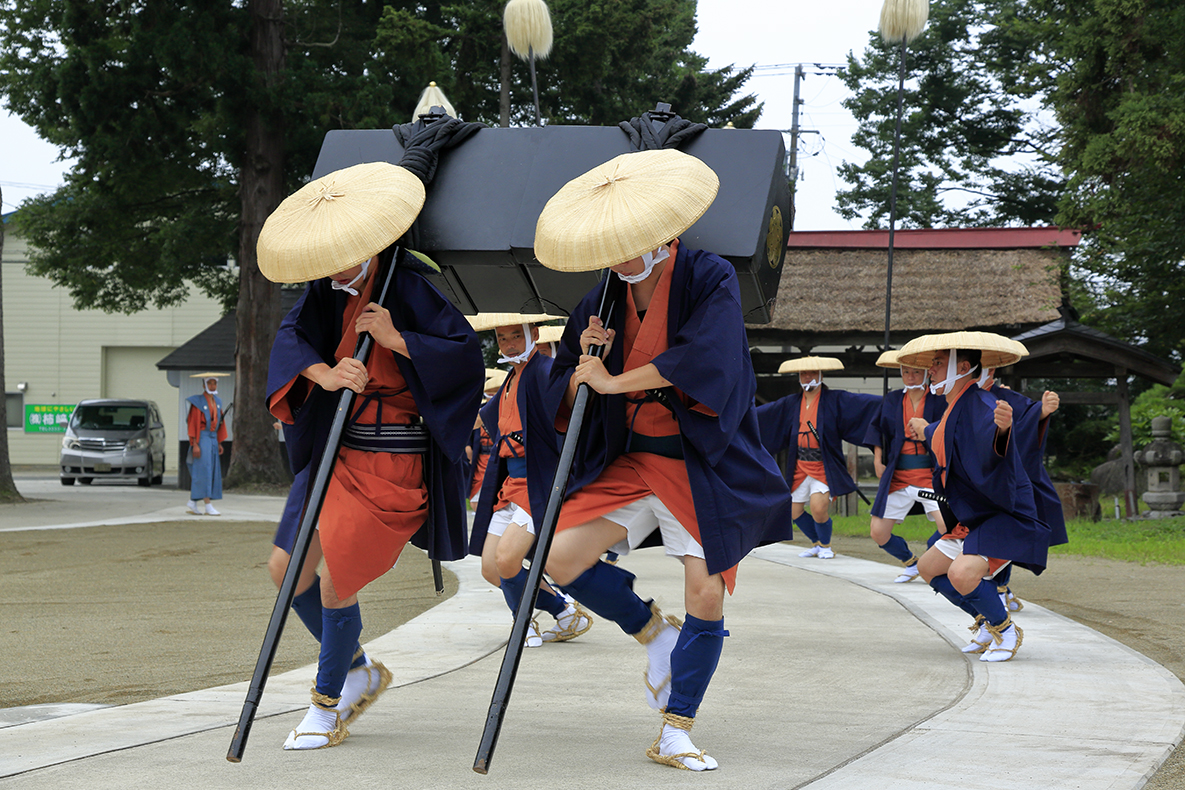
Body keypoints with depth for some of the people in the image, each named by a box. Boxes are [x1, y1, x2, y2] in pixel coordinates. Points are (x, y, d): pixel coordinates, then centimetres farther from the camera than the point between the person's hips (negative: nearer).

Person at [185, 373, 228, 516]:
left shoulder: (217, 402, 13)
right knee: (204, 471, -11)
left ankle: (192, 503, 16)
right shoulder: (198, 402, -9)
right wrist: (195, 444, -17)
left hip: (213, 439, 8)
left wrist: (219, 443, 13)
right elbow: (193, 424, -12)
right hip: (202, 438, -8)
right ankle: (208, 506, -14)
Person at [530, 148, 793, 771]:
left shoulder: (710, 280, -9)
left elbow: (702, 360, -25)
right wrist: (586, 362, -14)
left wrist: (613, 382, -18)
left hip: (705, 464, -5)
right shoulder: (603, 303, 6)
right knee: (562, 560, -11)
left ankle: (675, 732, 4)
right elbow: (566, 404, 8)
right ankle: (655, 633, 14)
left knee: (706, 594, -10)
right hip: (629, 459, 5)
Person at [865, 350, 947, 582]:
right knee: (878, 533, 3)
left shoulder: (938, 401, -2)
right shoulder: (892, 400, 10)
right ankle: (911, 563, 29)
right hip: (897, 477, 4)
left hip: (929, 474, -4)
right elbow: (877, 430, 19)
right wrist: (877, 461, 11)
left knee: (947, 526, -25)